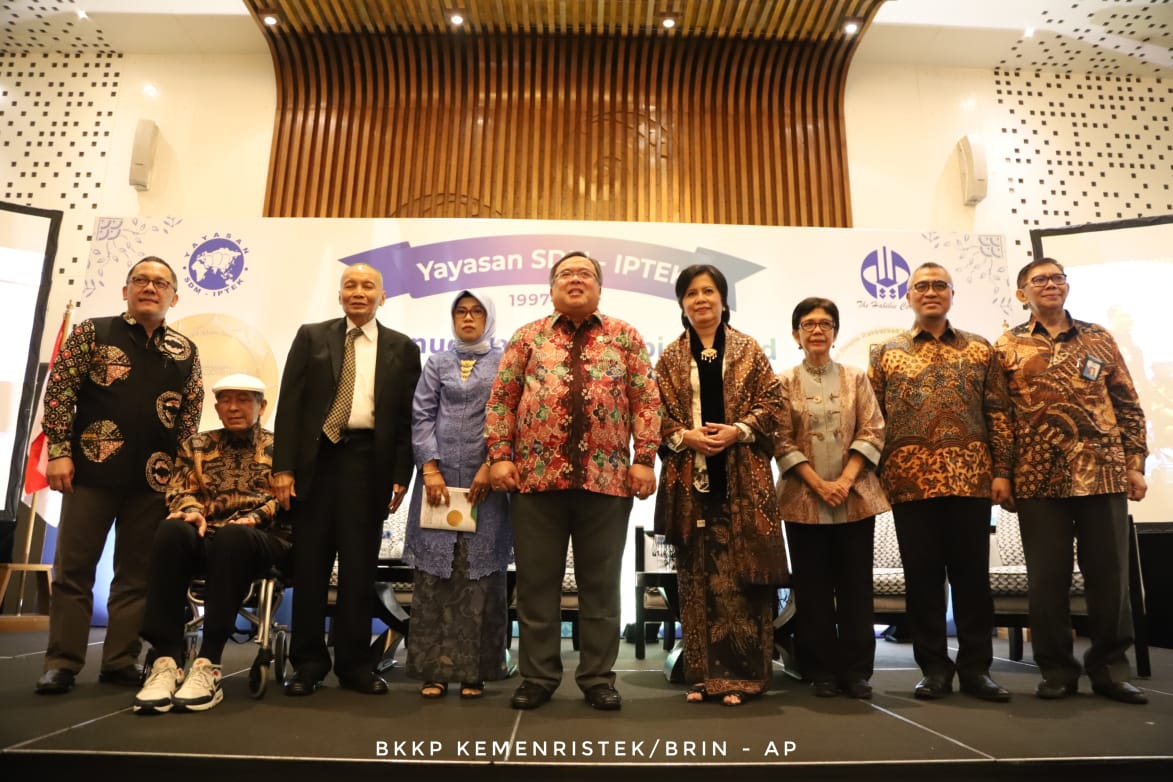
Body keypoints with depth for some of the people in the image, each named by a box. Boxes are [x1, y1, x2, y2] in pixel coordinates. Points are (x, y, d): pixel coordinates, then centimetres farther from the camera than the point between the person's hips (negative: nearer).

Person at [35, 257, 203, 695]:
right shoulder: (92, 333, 4)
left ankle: (121, 661, 16)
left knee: (137, 574, 7)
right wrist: (59, 451, -9)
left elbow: (191, 413, 11)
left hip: (154, 478, 2)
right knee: (73, 569, 3)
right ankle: (62, 662, 13)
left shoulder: (185, 351, 10)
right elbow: (58, 390, -1)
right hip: (93, 469, -2)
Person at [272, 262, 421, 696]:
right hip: (315, 459, 1)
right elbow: (289, 403, 4)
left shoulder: (402, 348, 9)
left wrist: (401, 475, -2)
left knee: (359, 568, 4)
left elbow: (408, 416, 5)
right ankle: (308, 663, 17)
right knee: (310, 565, 5)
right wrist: (283, 466, -4)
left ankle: (354, 664, 15)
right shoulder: (311, 336, 9)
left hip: (368, 463, 0)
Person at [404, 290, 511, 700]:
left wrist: (491, 466, -11)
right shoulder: (436, 363, 14)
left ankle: (474, 671, 7)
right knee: (433, 574, 1)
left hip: (485, 481, -1)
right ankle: (434, 668, 8)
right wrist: (430, 467, -7)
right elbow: (422, 416, 5)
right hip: (439, 476, 2)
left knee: (480, 576, 0)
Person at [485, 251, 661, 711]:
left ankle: (598, 678, 21)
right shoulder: (528, 337, 11)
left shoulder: (625, 337, 10)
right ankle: (538, 676, 22)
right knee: (536, 583, 8)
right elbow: (501, 398, 7)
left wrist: (644, 459, -3)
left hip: (607, 478, 0)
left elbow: (646, 400, 5)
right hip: (536, 476, 1)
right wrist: (499, 455, -2)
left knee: (601, 584, 8)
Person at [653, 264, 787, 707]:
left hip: (742, 478, -1)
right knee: (697, 576, 4)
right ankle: (705, 673, 14)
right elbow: (656, 414, 6)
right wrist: (684, 436, -12)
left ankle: (742, 674, 9)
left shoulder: (748, 350, 8)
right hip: (690, 478, 1)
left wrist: (738, 431, -12)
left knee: (742, 574, -1)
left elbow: (772, 403, 3)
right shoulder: (671, 358, 11)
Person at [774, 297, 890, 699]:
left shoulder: (856, 378, 9)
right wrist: (819, 484, -13)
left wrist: (845, 480, -12)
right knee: (812, 588, 4)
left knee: (856, 586, 5)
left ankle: (856, 671, 16)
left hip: (855, 496, 1)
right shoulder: (784, 382, 4)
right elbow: (782, 442, -3)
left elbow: (872, 432, 1)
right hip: (804, 498, -1)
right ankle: (822, 671, 15)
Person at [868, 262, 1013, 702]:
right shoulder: (886, 353, 8)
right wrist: (875, 475, -2)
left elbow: (997, 414, 7)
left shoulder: (980, 349, 11)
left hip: (971, 479, 1)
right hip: (910, 482, 0)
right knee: (922, 576, 5)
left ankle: (975, 667, 18)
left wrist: (1001, 470, -1)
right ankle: (934, 668, 16)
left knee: (972, 573, 5)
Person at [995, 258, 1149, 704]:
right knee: (1047, 576, 4)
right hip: (1038, 478, -1)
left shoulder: (1099, 339, 11)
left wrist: (1135, 463, 3)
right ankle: (1057, 669, 16)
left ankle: (1109, 667, 19)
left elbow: (1129, 406, 10)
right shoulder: (1007, 347, 6)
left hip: (1103, 472, 2)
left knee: (1109, 573, 5)